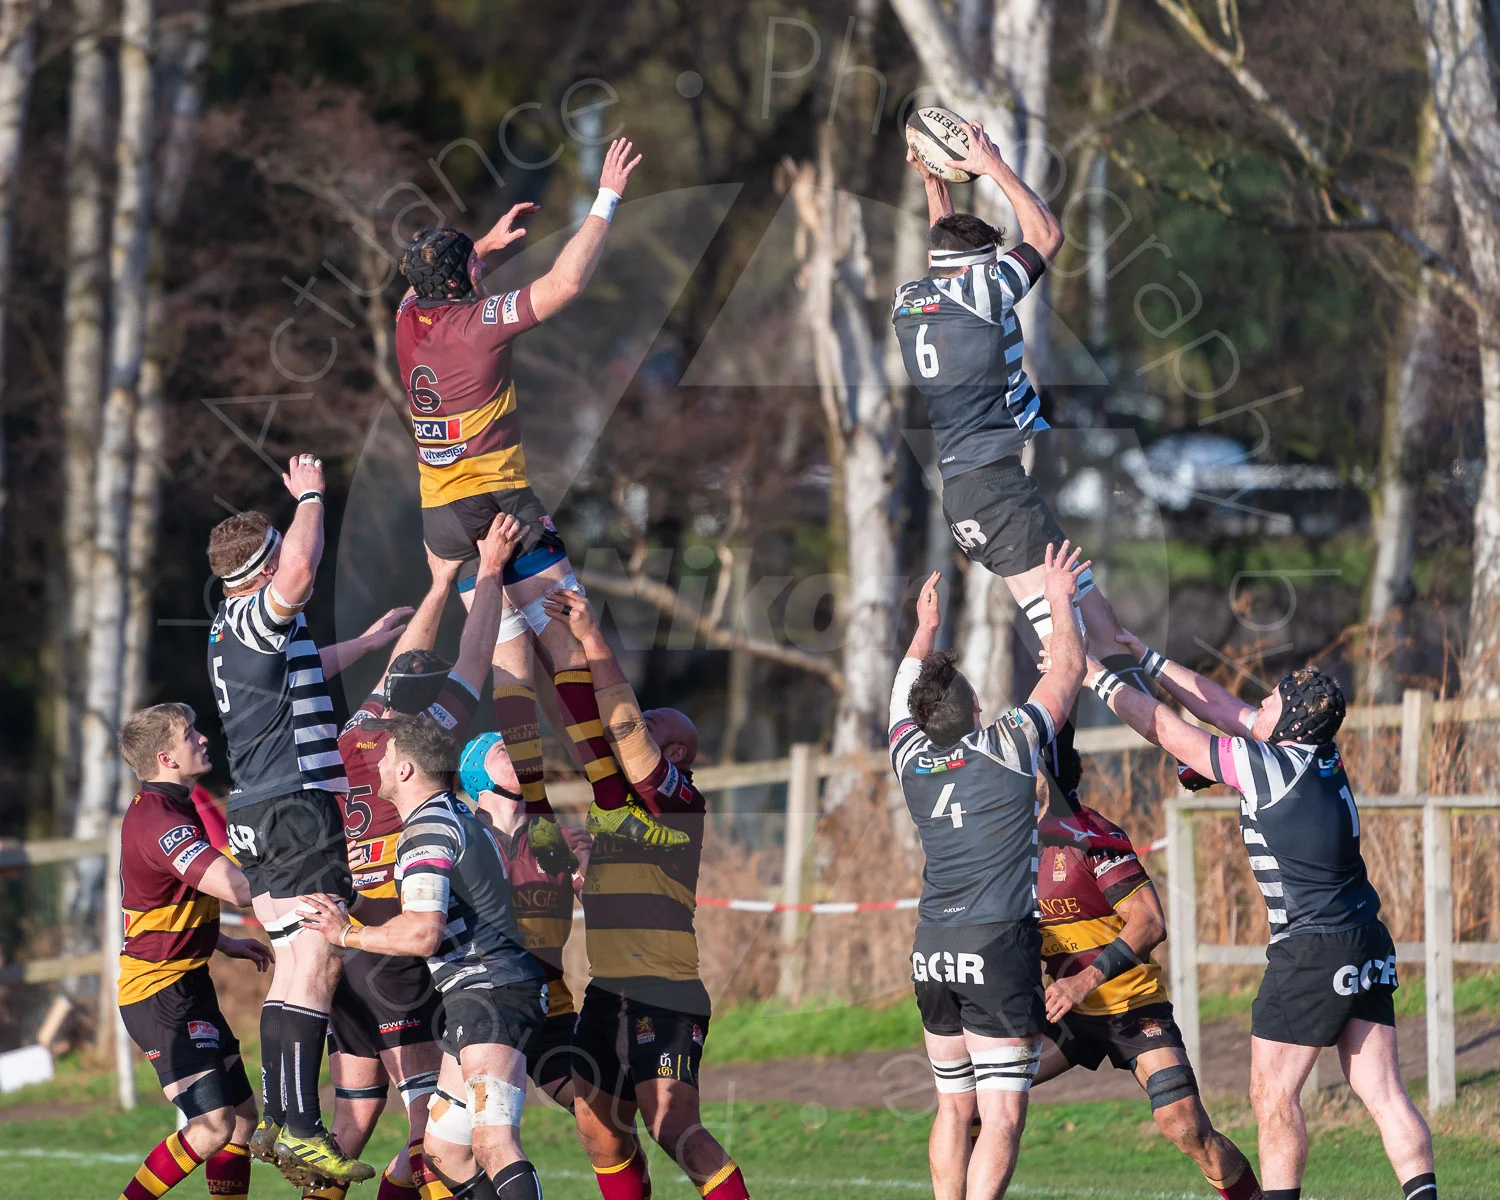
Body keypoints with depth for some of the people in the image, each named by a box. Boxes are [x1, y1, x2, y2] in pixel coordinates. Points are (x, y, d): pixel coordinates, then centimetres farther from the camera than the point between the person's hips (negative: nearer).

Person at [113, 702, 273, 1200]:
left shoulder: (162, 809, 14)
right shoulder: (159, 820, -21)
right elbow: (236, 887, -33)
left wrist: (224, 944, 22)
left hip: (186, 986, 11)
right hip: (162, 992, -11)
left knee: (241, 1115, 12)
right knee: (212, 1126, -17)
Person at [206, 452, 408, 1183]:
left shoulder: (235, 629, 19)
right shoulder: (256, 619, -13)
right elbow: (301, 570, -34)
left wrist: (368, 641, 52)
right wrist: (310, 497, -17)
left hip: (260, 816, 10)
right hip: (296, 809, -10)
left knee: (294, 968, 11)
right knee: (314, 964, -15)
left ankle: (278, 1122, 9)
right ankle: (299, 1129, -22)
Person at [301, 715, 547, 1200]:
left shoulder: (427, 830, -13)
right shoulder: (458, 814, 21)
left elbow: (423, 933, -25)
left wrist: (348, 934, -12)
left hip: (492, 991, -11)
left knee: (493, 1141, -27)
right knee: (440, 1151, 13)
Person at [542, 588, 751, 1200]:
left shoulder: (680, 799, -7)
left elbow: (622, 722, -17)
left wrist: (593, 639, -19)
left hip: (663, 994, -10)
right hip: (608, 990, 10)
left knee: (673, 1126, -18)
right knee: (599, 1127, 11)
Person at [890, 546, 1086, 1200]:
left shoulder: (911, 758, 6)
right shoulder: (1008, 747, -6)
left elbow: (905, 691, 29)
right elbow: (1069, 669, 6)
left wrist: (926, 629, 42)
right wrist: (1059, 601, 19)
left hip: (931, 950, 6)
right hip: (1000, 948, -6)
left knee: (954, 1106, 16)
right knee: (1002, 1115, -8)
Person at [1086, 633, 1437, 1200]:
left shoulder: (1269, 768, -14)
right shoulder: (1322, 754, 8)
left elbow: (1164, 728, -7)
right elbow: (1224, 708, 18)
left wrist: (1096, 676, 4)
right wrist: (1147, 659, 23)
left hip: (1311, 951, -8)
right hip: (1368, 943, 8)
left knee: (1273, 1094, 1)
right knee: (1382, 1093, 4)